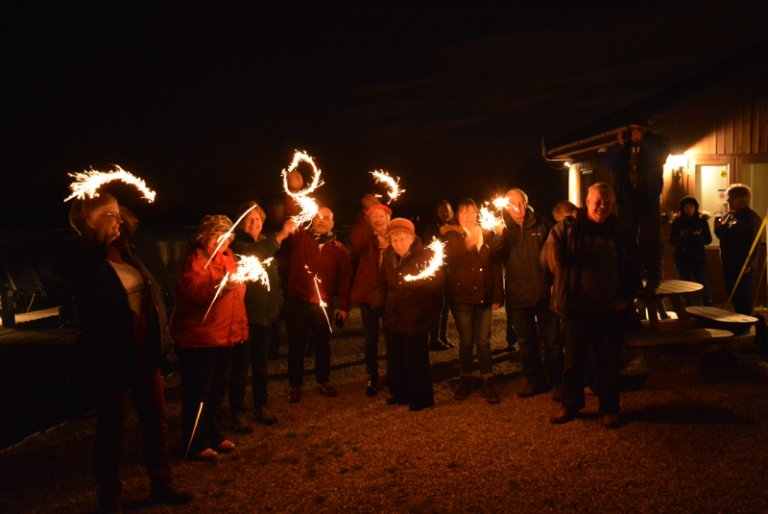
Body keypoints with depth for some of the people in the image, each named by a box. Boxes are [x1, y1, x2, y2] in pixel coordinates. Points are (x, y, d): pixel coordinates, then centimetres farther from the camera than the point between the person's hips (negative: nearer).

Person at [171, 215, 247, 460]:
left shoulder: (227, 256, 12)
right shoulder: (195, 261, -12)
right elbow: (194, 294, -27)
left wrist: (240, 327, 19)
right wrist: (221, 286, -41)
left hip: (224, 338, 8)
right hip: (198, 339, -8)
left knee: (218, 390, 18)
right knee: (197, 393, 1)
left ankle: (215, 436, 32)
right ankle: (196, 444, 14)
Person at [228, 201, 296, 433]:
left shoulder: (266, 243, 12)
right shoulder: (236, 242, -9)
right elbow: (250, 254, -32)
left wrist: (278, 302, 10)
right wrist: (279, 236, -39)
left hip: (265, 314, 6)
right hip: (244, 315, -6)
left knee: (261, 364, 16)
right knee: (241, 366, -1)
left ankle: (261, 408, 28)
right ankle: (237, 413, 10)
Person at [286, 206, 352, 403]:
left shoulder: (339, 249, 4)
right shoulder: (300, 237, 0)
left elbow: (344, 278, 3)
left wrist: (344, 306, -1)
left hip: (323, 304, 2)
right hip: (298, 301, -1)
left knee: (323, 344, 15)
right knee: (296, 345, 7)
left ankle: (323, 382, 32)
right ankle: (295, 385, 21)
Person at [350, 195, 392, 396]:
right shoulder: (366, 238, 2)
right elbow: (355, 243, -23)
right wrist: (366, 217, -27)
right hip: (369, 294, 0)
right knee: (371, 338, 5)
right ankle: (372, 378, 19)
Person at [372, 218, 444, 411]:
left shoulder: (425, 256, -10)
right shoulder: (389, 257, 8)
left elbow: (437, 281, -17)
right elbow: (382, 283, 15)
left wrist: (417, 282, -33)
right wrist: (378, 301, 0)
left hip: (416, 318, -6)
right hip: (392, 317, 6)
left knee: (415, 359, -1)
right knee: (395, 358, 15)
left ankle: (421, 398, 14)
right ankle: (400, 394, 31)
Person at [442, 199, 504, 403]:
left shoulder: (488, 235, 8)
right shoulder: (451, 236, 4)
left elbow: (496, 266, 5)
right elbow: (449, 258, -15)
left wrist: (498, 295, 0)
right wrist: (469, 241, -20)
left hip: (484, 295, 1)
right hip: (461, 296, -1)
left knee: (483, 341, 3)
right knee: (466, 340, 5)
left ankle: (488, 382, 12)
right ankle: (465, 380, 20)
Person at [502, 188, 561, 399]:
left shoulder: (541, 225, 2)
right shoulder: (504, 230, 3)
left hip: (544, 293, -1)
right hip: (518, 296, 1)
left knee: (551, 340, 6)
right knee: (526, 342, 13)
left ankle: (556, 381, 19)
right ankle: (535, 381, 27)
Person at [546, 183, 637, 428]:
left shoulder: (618, 234, 9)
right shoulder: (567, 227, -1)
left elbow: (629, 270, 17)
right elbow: (551, 256, -6)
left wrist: (626, 296, 6)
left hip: (609, 310, 2)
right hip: (576, 308, -2)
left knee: (610, 363, 8)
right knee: (573, 360, 10)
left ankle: (609, 409, 23)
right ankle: (570, 405, 26)